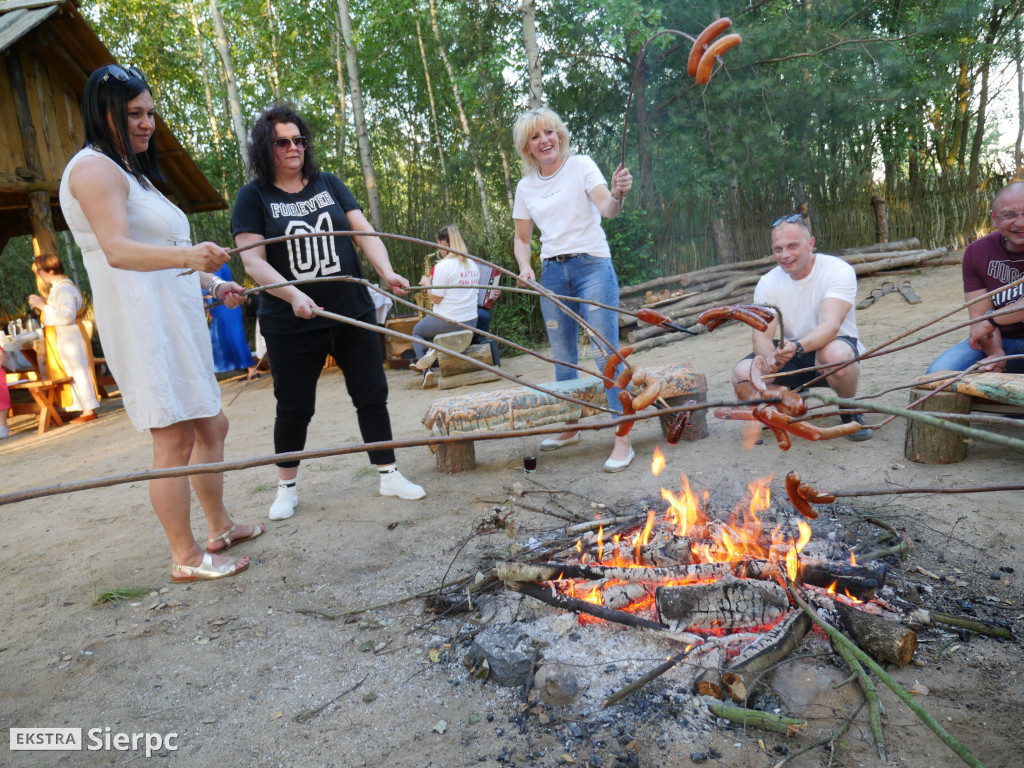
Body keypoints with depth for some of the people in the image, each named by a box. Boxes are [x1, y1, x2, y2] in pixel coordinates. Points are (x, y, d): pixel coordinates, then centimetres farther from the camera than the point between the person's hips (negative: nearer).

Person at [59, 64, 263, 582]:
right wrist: (188, 255, -42)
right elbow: (118, 251, -26)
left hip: (174, 321, 11)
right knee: (174, 440, -8)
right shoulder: (95, 168, -9)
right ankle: (186, 559, 2)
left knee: (210, 427, 15)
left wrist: (212, 284, 30)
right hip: (143, 322, -10)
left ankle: (220, 529, 28)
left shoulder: (130, 170, 24)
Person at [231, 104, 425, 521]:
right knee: (294, 408, 8)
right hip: (291, 326, -2)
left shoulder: (329, 184, 8)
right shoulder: (253, 197, -1)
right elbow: (253, 260, -10)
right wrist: (294, 295, -26)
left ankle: (389, 475, 19)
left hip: (353, 315, 3)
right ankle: (287, 488, 27)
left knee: (372, 396, 6)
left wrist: (387, 272, -17)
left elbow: (365, 231, 1)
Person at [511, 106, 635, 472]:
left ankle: (623, 440, -8)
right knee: (563, 357, 12)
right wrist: (524, 267, -4)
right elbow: (522, 239, 16)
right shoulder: (526, 187, 10)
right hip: (552, 273, 5)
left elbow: (607, 209, -18)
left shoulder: (581, 165, -3)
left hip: (592, 266, -5)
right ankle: (570, 427, 29)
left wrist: (617, 195, -41)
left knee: (605, 353, -11)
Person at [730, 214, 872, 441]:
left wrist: (797, 347, -50)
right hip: (793, 355, 4)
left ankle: (850, 411, -7)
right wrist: (770, 358, -37)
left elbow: (830, 326, -30)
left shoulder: (839, 271, -15)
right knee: (742, 374, -24)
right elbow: (762, 336, -12)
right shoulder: (768, 283, -3)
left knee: (834, 354, -41)